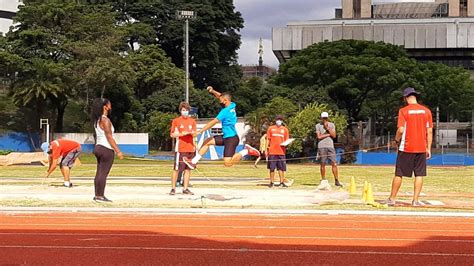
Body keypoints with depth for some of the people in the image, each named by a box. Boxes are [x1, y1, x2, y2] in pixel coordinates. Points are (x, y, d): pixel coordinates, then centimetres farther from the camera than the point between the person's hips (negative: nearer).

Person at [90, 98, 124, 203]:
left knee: (99, 173, 10)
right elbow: (109, 137, -17)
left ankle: (97, 195, 14)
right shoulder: (105, 120, -14)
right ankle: (100, 196, -6)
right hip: (106, 149, -9)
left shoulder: (97, 120, 14)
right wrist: (118, 151, -16)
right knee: (103, 174, -7)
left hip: (98, 147, 9)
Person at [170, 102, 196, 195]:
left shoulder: (192, 121, 13)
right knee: (176, 169, -3)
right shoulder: (176, 121, 2)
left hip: (190, 148, 4)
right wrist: (182, 134, -13)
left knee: (188, 169, 5)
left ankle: (185, 189, 11)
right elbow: (172, 134, 0)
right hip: (180, 149, -4)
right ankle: (173, 188, 5)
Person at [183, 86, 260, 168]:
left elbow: (213, 123, -18)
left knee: (227, 164, -14)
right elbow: (221, 96, 21)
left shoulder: (225, 111, -19)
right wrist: (213, 91, 5)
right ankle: (194, 161, 16)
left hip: (231, 138, -10)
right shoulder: (232, 105, 5)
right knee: (207, 142, 13)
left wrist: (200, 131, -13)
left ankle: (246, 151, -6)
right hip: (226, 137, 10)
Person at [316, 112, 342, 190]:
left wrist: (328, 128, -8)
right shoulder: (318, 125, 5)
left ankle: (336, 181, -3)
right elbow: (319, 137, -6)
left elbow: (334, 135, 1)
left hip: (330, 146, 1)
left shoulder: (331, 125, 12)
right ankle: (323, 180, 11)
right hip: (321, 147, -1)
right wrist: (328, 134, -4)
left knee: (334, 163, -5)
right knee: (323, 164, 2)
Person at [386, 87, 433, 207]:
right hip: (421, 148, 2)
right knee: (419, 174, 7)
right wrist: (428, 148, 7)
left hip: (406, 148, -2)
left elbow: (401, 130, -14)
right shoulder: (426, 111, 4)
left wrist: (396, 140, 5)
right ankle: (416, 200, 3)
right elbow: (429, 131, 3)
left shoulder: (403, 111, -6)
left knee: (399, 174, 5)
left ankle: (392, 199, 10)